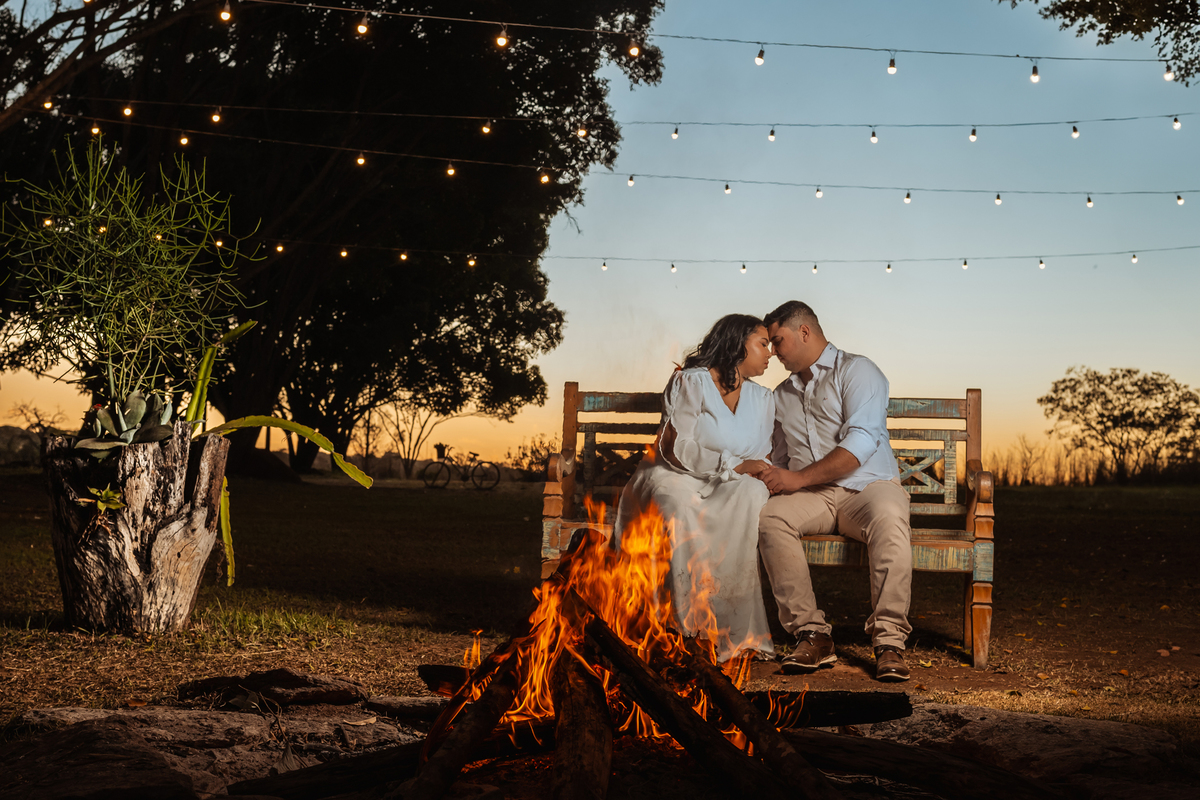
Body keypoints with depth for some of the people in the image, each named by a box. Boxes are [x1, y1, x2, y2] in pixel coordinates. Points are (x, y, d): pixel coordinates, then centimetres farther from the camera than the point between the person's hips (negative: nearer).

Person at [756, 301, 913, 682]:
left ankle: (889, 642, -35)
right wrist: (767, 478, 9)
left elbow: (861, 443, -13)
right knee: (768, 515, -30)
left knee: (888, 518, -39)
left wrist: (798, 478, -17)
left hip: (868, 486, -4)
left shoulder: (856, 371, 1)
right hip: (812, 496, 4)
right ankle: (812, 634, -30)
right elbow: (781, 459, 33)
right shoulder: (781, 395, 24)